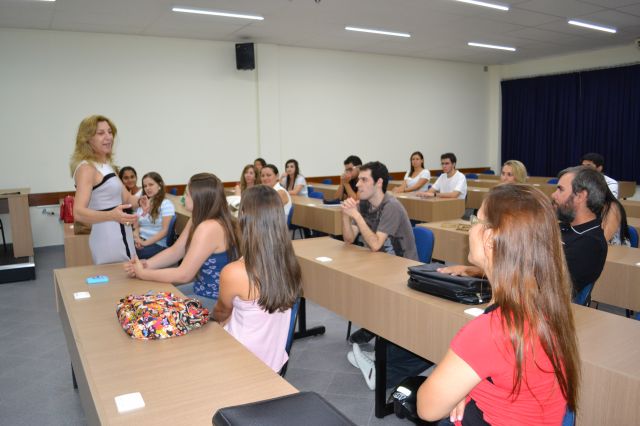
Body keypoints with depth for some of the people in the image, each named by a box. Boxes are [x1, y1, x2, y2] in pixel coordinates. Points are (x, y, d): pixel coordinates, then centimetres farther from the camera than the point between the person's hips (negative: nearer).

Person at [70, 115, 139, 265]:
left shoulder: (107, 165, 11)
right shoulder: (87, 168, -16)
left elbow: (126, 197, 14)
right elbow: (79, 213, -26)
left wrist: (139, 202, -9)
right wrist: (111, 215, -41)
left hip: (121, 237, 9)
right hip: (108, 239, -9)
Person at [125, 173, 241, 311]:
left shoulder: (209, 228, -28)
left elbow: (183, 275, -24)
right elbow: (175, 252, 8)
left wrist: (143, 273, -14)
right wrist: (146, 264, -8)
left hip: (215, 301, -9)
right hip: (202, 290, 9)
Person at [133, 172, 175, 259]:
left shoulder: (166, 204, -3)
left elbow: (165, 230, -10)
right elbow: (137, 226, 16)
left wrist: (146, 243, -16)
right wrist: (137, 238, -5)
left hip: (158, 245, -6)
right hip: (141, 242, 6)